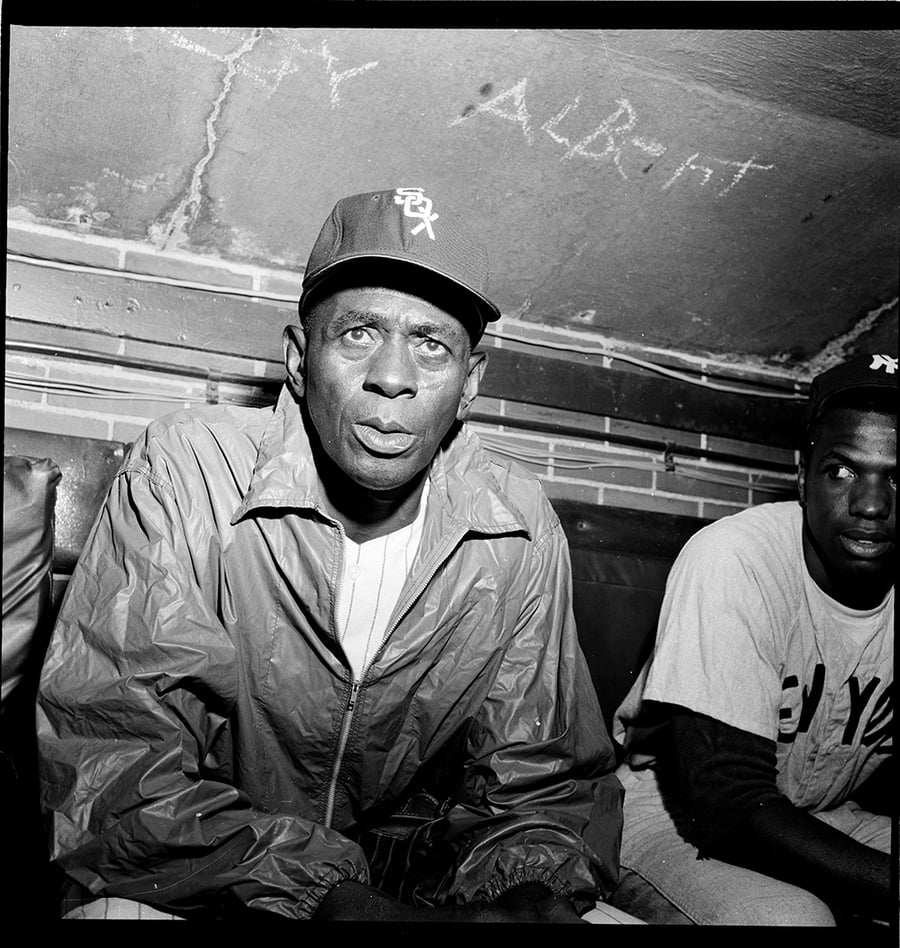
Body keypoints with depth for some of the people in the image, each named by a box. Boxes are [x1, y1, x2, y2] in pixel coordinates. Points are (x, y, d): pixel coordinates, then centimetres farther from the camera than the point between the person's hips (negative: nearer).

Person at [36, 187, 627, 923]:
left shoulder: (521, 529, -8)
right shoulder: (184, 472, -18)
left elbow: (544, 783, -2)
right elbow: (106, 767, -24)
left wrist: (528, 893, -25)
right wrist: (333, 895, -34)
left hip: (412, 881, 3)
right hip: (200, 889, -2)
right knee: (127, 906, -33)